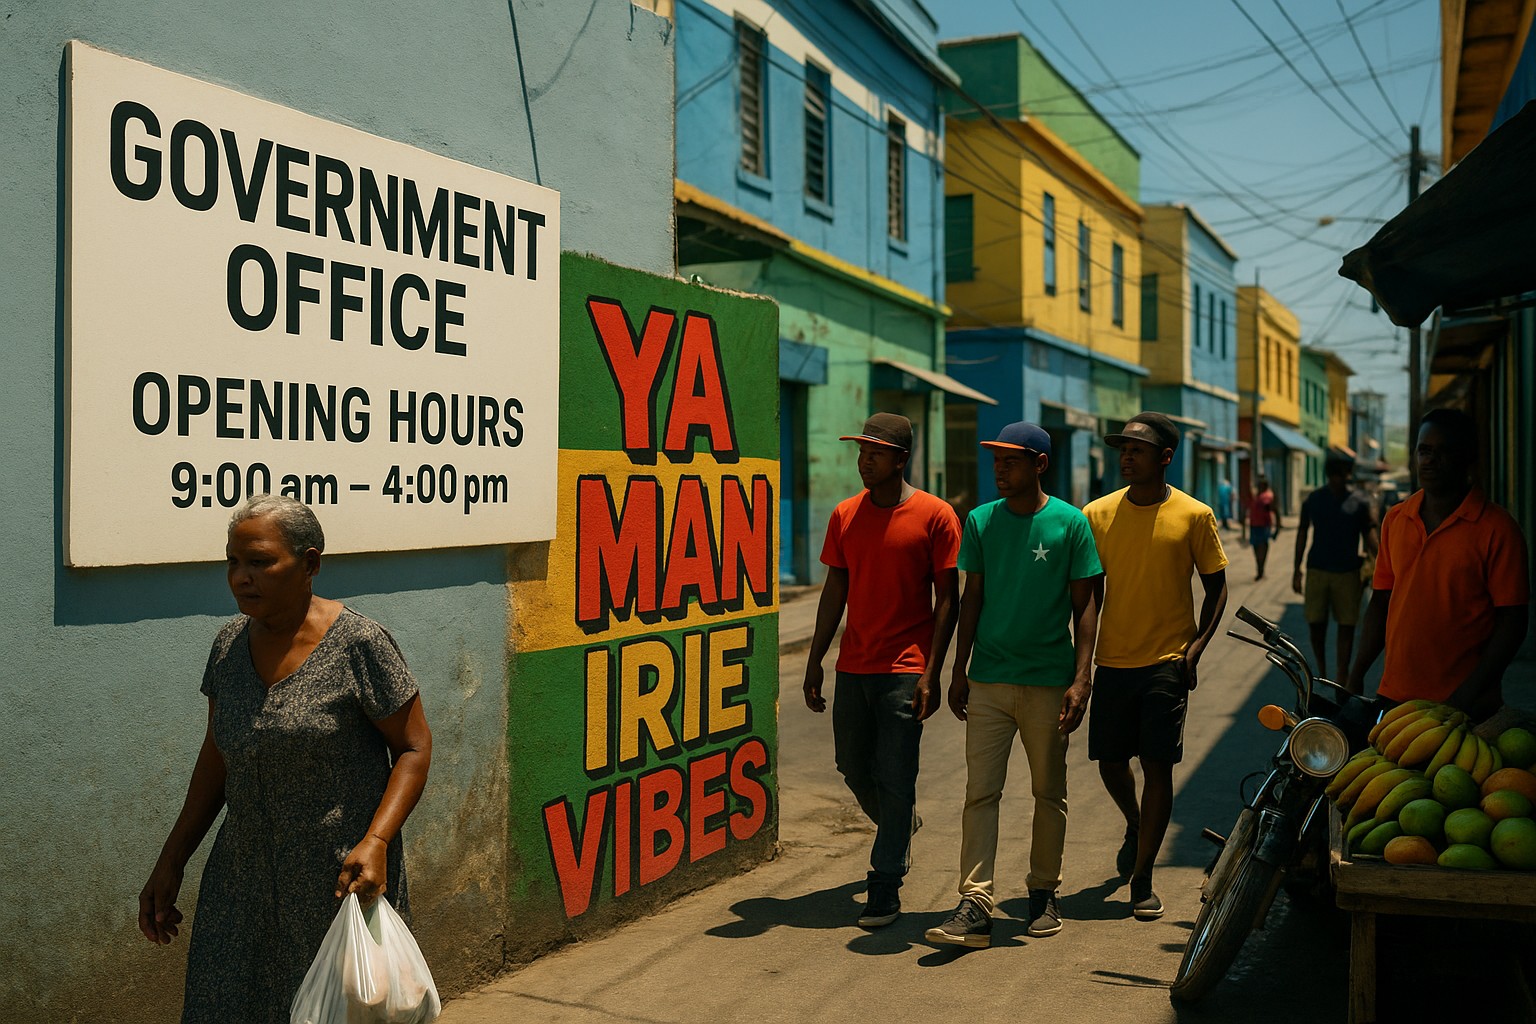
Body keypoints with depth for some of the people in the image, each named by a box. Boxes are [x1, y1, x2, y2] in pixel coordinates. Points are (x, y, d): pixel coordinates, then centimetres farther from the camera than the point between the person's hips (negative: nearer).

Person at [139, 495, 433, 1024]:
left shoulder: (357, 643, -14)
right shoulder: (231, 644, 4)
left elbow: (414, 746, -10)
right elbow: (216, 757, 14)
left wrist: (376, 841, -23)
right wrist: (171, 861, 13)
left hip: (339, 878, -5)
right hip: (243, 876, 5)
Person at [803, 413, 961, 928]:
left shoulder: (936, 516, -6)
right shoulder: (845, 515, 8)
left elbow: (948, 599, -5)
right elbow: (835, 591, 12)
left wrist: (931, 672, -12)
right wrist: (814, 662, 9)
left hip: (905, 670, -5)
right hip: (853, 667, 5)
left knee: (894, 778, -4)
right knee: (853, 768, 14)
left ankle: (886, 888, 7)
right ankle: (899, 825, 43)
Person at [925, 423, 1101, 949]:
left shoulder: (1070, 523, -3)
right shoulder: (980, 521, 5)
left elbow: (1084, 605, -1)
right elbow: (972, 598, 10)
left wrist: (1081, 678, -8)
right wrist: (959, 670, 8)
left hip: (1049, 681, -1)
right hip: (988, 678, 2)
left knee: (1049, 792, 11)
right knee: (980, 792, -4)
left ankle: (1043, 891, 26)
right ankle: (975, 905, -3)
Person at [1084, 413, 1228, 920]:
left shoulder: (1194, 515, -2)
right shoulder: (1097, 513, 3)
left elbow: (1216, 587, 5)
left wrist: (1197, 645, -8)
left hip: (1167, 663, -2)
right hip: (1112, 661, 3)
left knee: (1158, 767, -3)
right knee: (1109, 761, 10)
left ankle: (1142, 878, 9)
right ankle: (1135, 826, 42)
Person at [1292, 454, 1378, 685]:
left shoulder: (1359, 502, 0)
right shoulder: (1313, 500, 4)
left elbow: (1369, 534, -1)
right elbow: (1303, 532, 11)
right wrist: (1297, 569, 10)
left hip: (1348, 571, -1)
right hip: (1317, 570, 1)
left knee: (1346, 625, 1)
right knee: (1315, 623, 3)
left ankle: (1342, 676, 11)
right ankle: (1321, 671, 22)